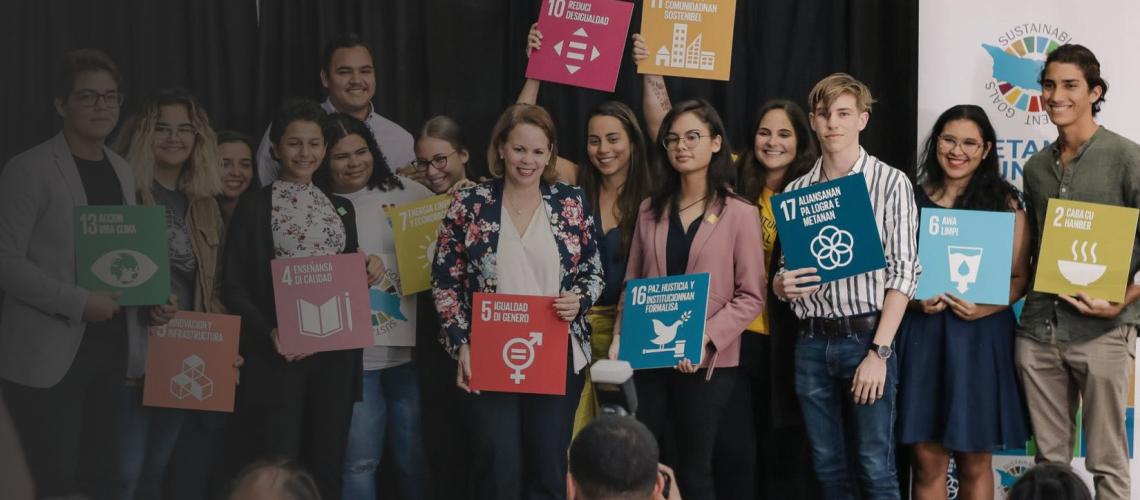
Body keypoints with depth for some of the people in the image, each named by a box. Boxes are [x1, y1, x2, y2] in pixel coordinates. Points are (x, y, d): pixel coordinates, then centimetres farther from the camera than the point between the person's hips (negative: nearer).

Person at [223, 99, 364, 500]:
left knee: (327, 467, 8)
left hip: (335, 353, 4)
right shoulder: (255, 206, -1)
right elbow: (233, 287, -4)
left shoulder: (341, 207, 14)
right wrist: (269, 333, -18)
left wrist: (369, 270, -3)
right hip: (278, 356, -4)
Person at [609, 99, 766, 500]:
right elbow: (632, 283, 12)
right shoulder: (651, 210, 10)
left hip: (707, 362, -3)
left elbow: (751, 296, -7)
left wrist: (706, 337, -19)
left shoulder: (739, 213, -3)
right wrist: (619, 339, -1)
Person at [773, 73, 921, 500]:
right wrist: (780, 285, -7)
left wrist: (879, 351, -15)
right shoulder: (795, 191, 10)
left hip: (864, 336, -4)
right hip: (811, 342, 4)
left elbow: (903, 273, -7)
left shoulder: (890, 183, -3)